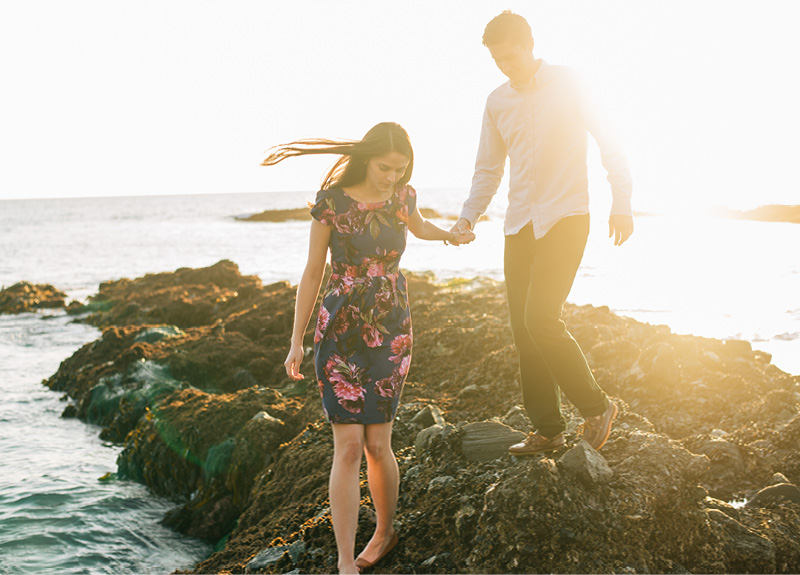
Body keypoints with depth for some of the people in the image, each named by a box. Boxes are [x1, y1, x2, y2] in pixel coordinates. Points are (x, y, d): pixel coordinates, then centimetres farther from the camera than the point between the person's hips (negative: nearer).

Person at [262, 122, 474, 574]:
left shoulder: (403, 196, 0)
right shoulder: (332, 202, -9)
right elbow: (313, 273, -2)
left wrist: (452, 235, 12)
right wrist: (297, 341, -2)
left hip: (391, 330, 2)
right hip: (340, 332, -2)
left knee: (378, 445, 3)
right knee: (348, 445, -9)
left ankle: (386, 531, 29)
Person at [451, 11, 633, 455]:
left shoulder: (567, 84, -2)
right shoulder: (497, 102, 13)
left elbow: (608, 142, -1)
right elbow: (488, 169, 17)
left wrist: (621, 203, -6)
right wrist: (468, 218, 4)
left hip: (564, 218, -6)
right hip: (519, 225, 6)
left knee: (540, 318, -18)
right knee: (523, 328, 3)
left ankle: (596, 407, 0)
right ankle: (547, 429, 14)